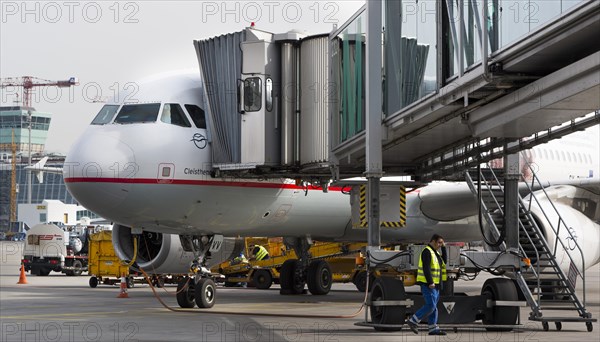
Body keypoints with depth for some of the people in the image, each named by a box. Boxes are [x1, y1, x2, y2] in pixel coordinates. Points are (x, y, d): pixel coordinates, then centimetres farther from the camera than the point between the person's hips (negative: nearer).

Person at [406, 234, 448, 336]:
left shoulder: (435, 252, 19)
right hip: (428, 284, -10)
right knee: (430, 306, -15)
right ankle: (413, 321, -8)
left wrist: (443, 247, 11)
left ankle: (433, 328, 8)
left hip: (435, 284, 10)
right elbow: (426, 268, -20)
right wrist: (430, 282, -26)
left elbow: (444, 261, 17)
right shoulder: (427, 251, -12)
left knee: (433, 307, 8)